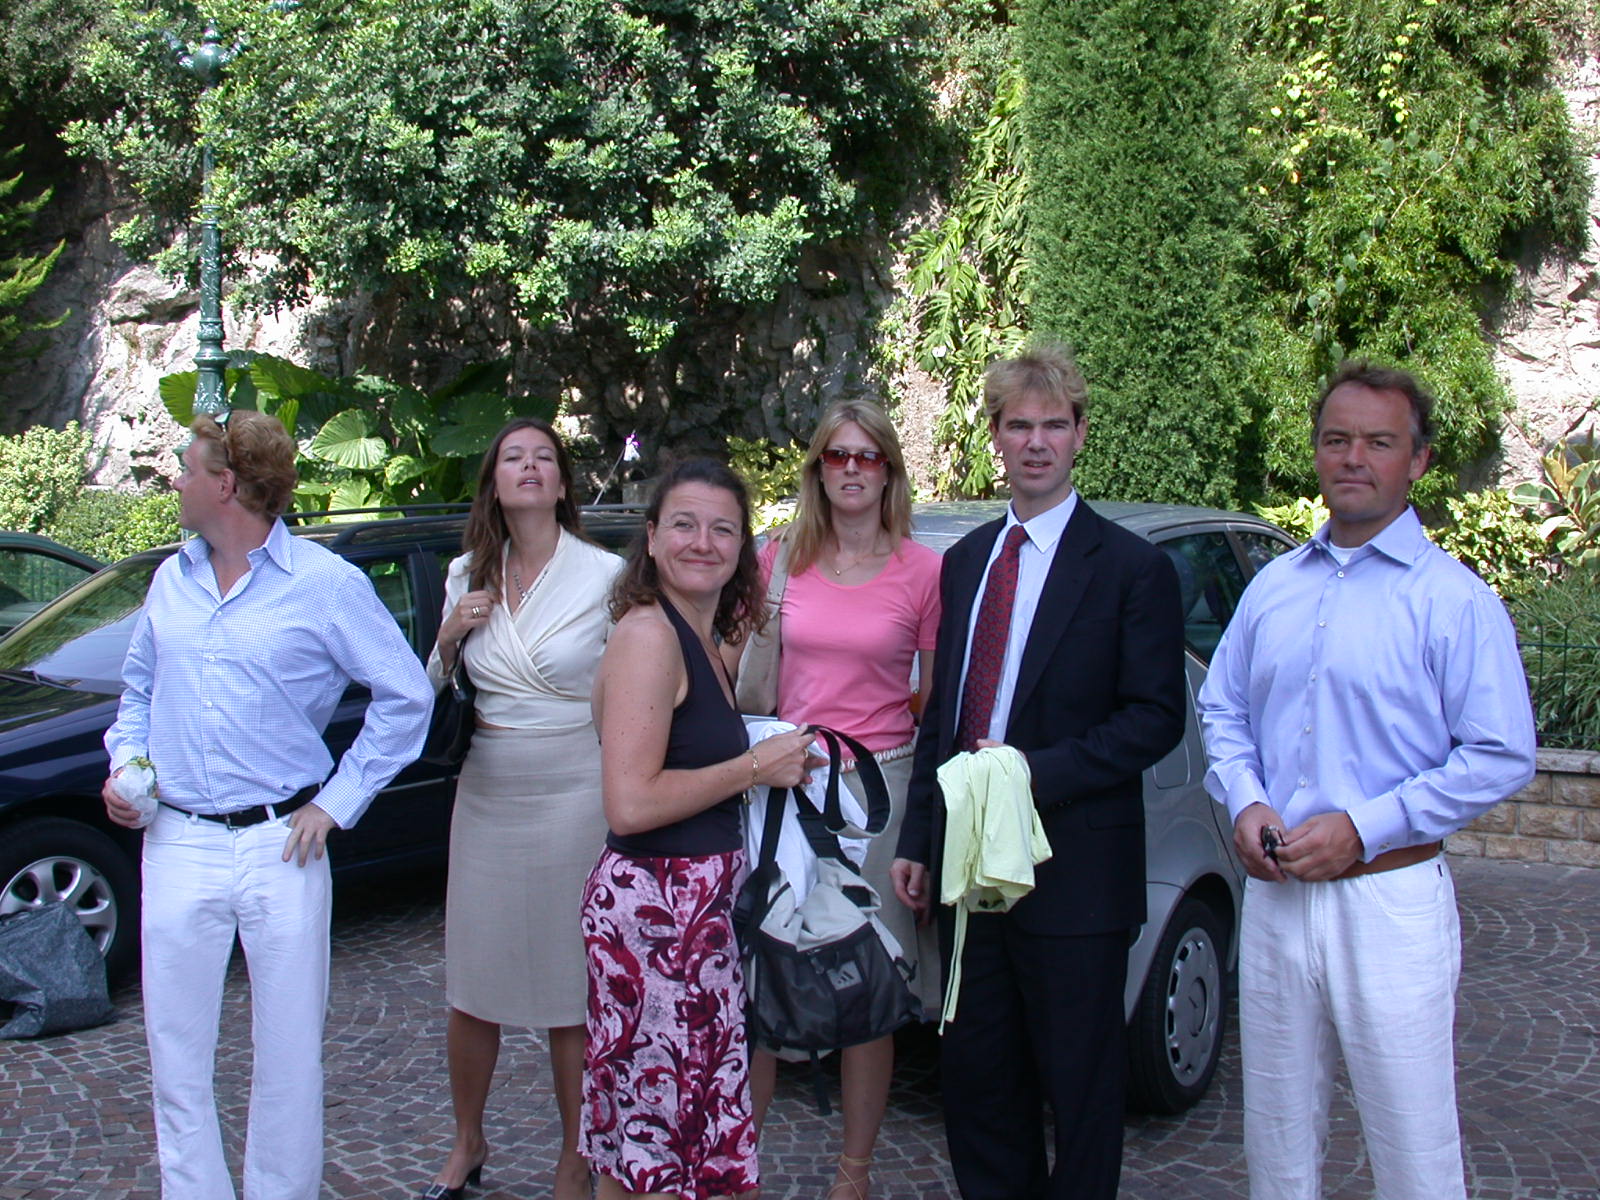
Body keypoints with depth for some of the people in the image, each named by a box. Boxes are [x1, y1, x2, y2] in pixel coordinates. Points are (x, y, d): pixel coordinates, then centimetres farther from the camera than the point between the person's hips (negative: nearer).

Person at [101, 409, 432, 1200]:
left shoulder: (326, 585, -5)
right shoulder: (172, 580, 10)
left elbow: (405, 697, -2)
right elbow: (138, 687, 24)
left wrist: (337, 804, -6)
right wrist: (124, 766, 5)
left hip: (278, 846, -4)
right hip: (176, 845, 4)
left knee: (288, 1055, 5)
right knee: (175, 1054, 8)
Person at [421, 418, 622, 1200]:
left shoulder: (606, 576, -7)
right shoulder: (466, 577, 7)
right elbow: (436, 693, 17)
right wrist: (448, 640, -3)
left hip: (573, 799, -4)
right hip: (485, 799, 4)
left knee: (572, 994, 4)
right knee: (471, 986, 12)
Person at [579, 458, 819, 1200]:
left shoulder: (703, 638, 13)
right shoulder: (648, 633, -14)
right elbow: (630, 805, -22)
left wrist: (773, 757, 9)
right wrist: (756, 766, -13)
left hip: (698, 902, 9)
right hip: (655, 906, -9)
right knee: (657, 1139, -2)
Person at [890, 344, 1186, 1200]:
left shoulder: (1130, 567, -6)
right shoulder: (965, 560, 13)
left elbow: (1155, 718, -10)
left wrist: (1034, 771, -20)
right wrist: (917, 839, 10)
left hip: (1073, 872, -5)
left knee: (1080, 1087, 6)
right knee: (974, 1073, 14)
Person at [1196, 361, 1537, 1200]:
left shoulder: (1455, 601, -6)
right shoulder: (1273, 587, 11)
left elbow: (1502, 757, -9)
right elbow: (1222, 710, 17)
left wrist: (1363, 828, -15)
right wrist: (1245, 801, -3)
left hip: (1390, 904, -5)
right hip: (1274, 900, 5)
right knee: (1277, 1132, 14)